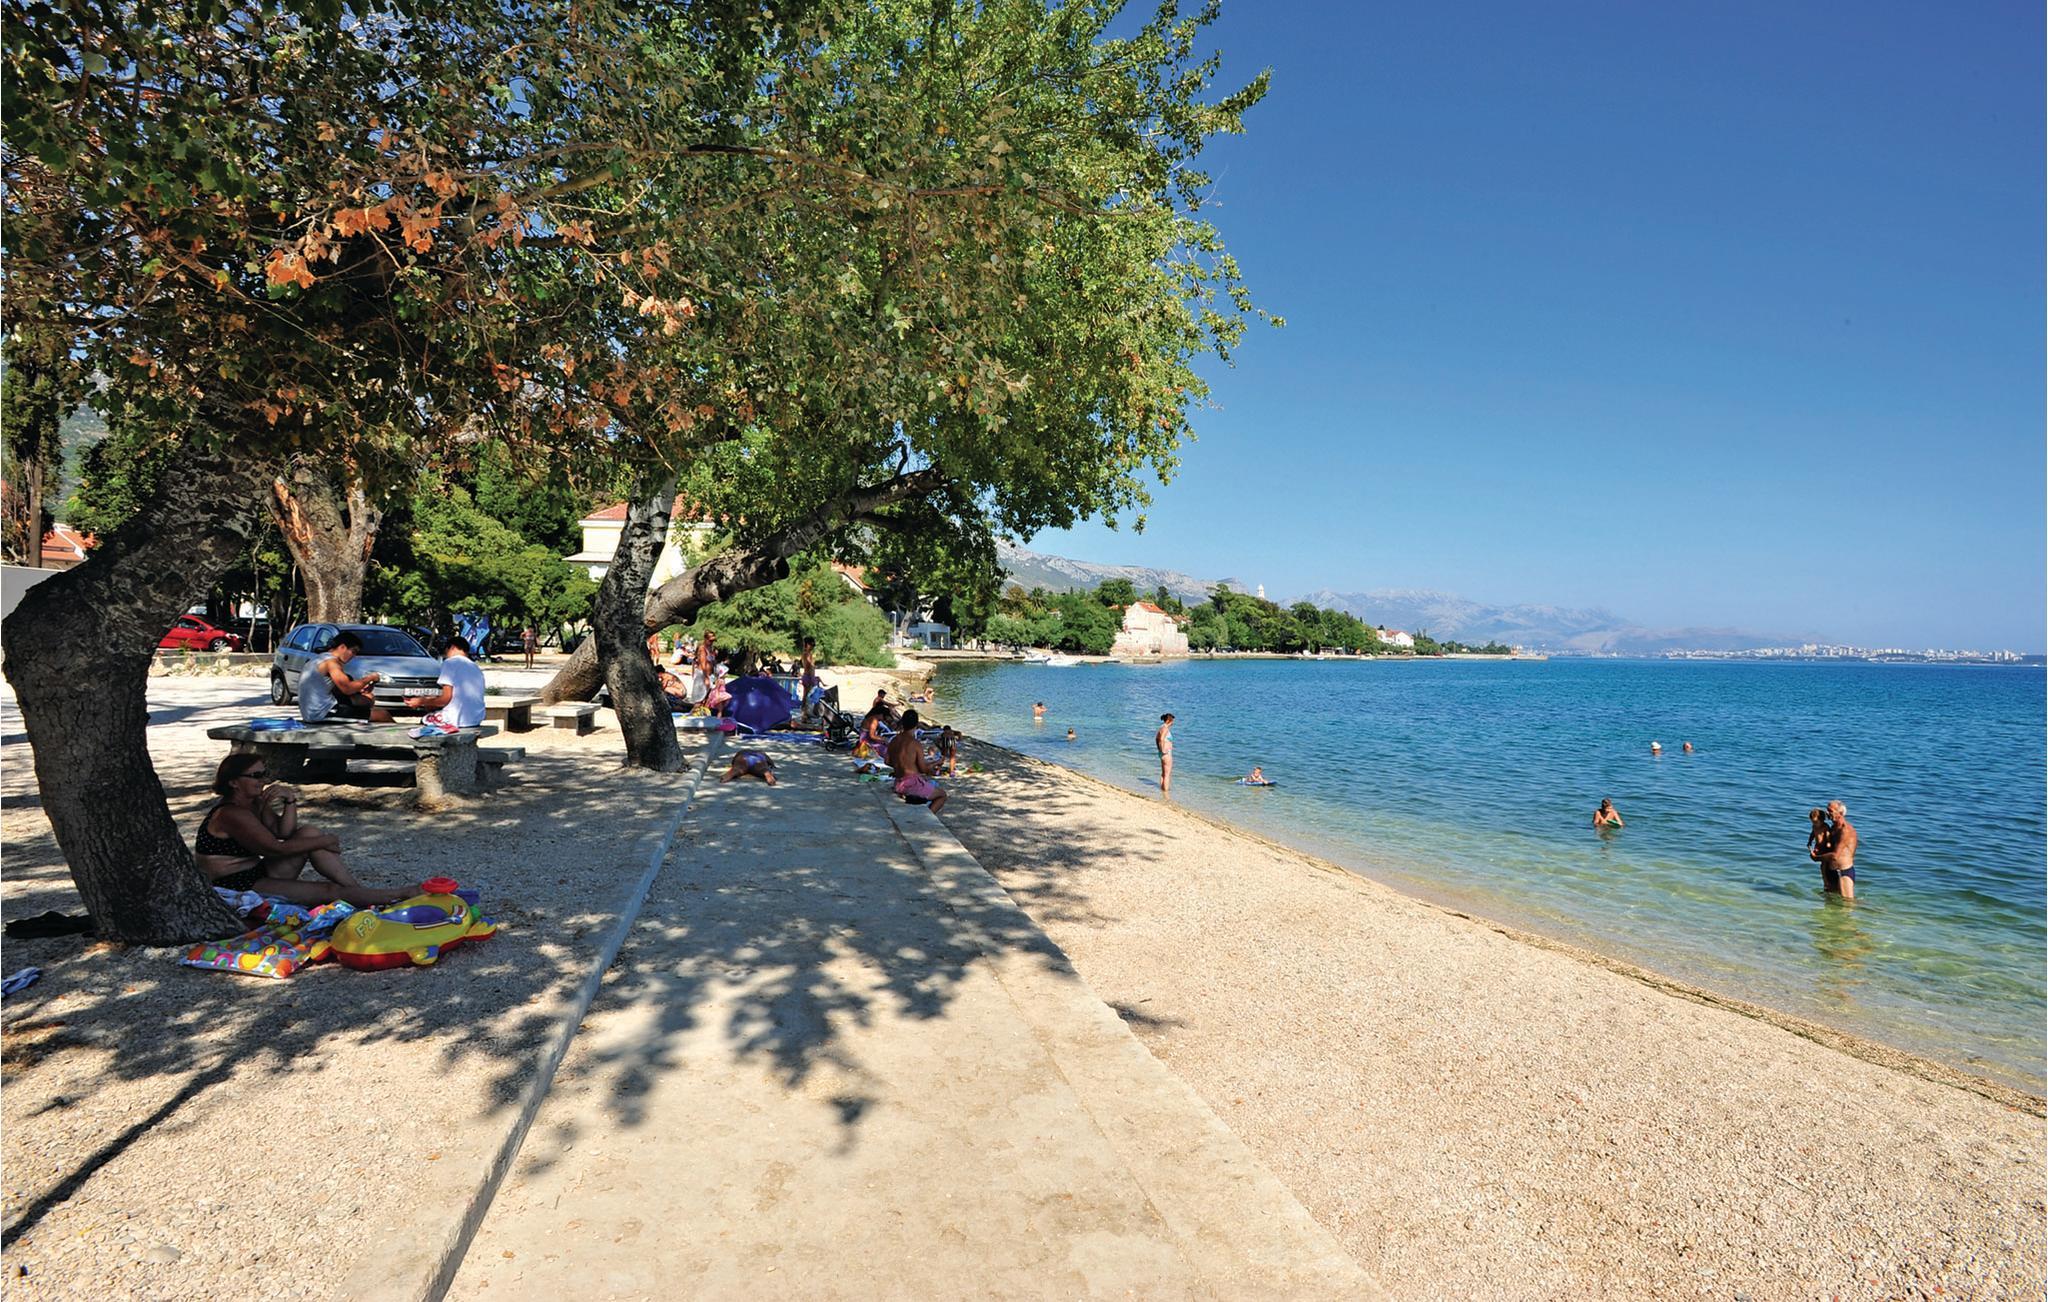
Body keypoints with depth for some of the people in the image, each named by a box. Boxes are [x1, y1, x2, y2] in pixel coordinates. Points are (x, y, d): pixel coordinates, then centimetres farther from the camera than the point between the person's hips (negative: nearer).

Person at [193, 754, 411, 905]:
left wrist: (290, 800, -12)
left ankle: (358, 889, -6)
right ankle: (399, 896, -16)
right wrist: (324, 842, -14)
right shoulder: (231, 814, -20)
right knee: (329, 891, -20)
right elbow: (276, 848, -22)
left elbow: (283, 832, 3)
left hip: (257, 874, 9)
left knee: (307, 833, -3)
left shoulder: (256, 803, 8)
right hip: (234, 888, -9)